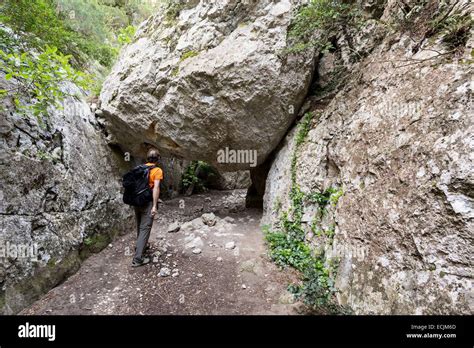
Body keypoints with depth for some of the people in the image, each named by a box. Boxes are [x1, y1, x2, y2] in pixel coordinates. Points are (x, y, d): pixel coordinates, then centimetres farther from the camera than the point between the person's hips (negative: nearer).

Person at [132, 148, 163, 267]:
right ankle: (138, 258, -4)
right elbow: (156, 188, -18)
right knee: (145, 229, -3)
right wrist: (155, 206, -18)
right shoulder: (158, 170, -9)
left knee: (139, 227, 22)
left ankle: (140, 246, 41)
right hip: (148, 202, -6)